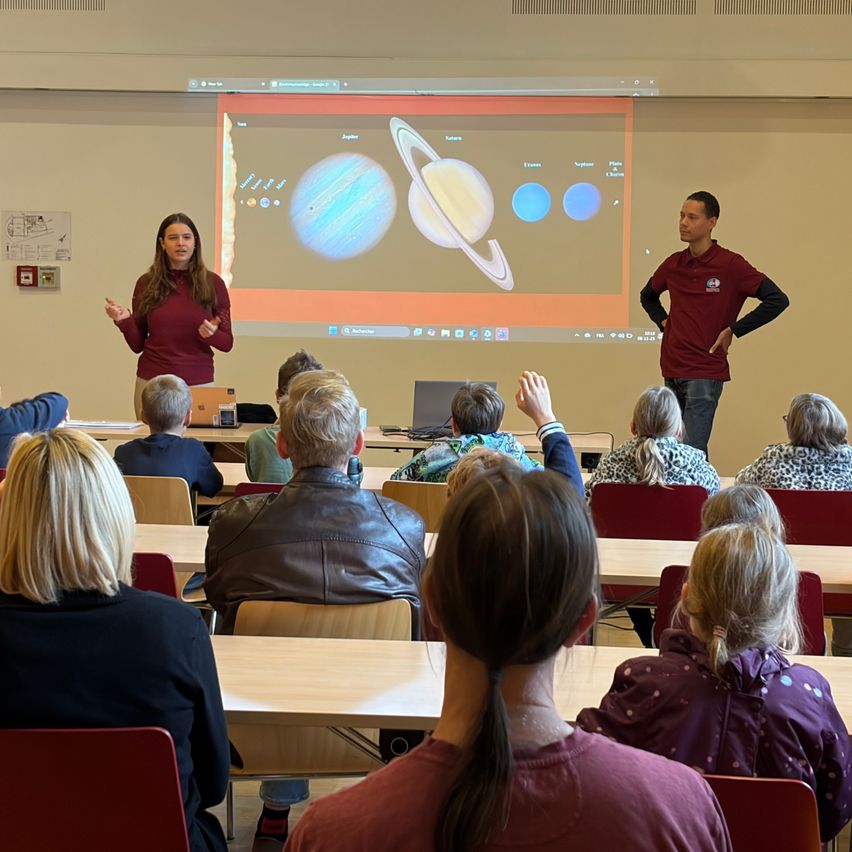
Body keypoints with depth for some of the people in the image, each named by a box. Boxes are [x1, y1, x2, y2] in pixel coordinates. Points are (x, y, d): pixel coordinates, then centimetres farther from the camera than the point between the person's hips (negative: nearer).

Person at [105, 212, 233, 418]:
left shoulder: (212, 283, 0)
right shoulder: (147, 283, 2)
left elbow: (227, 343, 3)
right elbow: (137, 344, 6)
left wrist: (212, 334, -16)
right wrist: (124, 321, -11)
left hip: (199, 384, 0)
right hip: (152, 383, 0)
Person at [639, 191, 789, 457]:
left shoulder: (730, 265, -9)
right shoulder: (673, 264, 8)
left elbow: (777, 300, -14)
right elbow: (647, 296, 29)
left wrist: (733, 331, -11)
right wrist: (664, 322, 11)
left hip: (706, 373, -6)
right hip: (672, 370, 6)